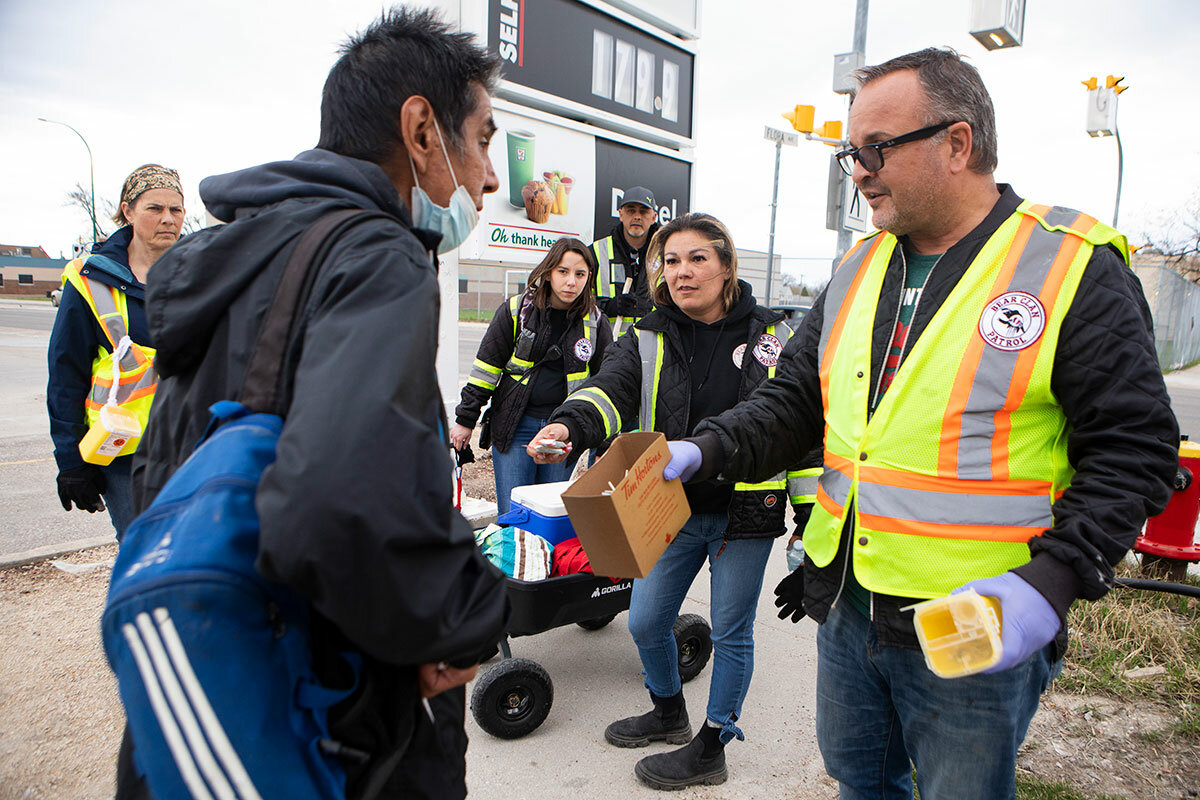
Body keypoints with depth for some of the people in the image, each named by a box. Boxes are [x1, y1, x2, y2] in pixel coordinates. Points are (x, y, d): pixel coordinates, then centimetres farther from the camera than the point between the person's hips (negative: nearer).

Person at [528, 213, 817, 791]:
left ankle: (710, 749, 32)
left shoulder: (769, 336, -3)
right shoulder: (648, 340, 0)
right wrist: (566, 427, -40)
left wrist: (809, 509, 0)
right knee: (646, 623, 13)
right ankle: (669, 713, 42)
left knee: (730, 633, 10)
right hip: (672, 510, 3)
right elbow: (610, 390, -19)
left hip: (745, 513, -2)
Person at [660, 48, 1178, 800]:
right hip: (844, 608, 6)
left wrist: (1051, 581, -23)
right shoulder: (861, 266, 6)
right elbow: (794, 402, 7)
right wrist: (706, 450, -10)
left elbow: (1134, 450, -12)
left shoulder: (1076, 269, -11)